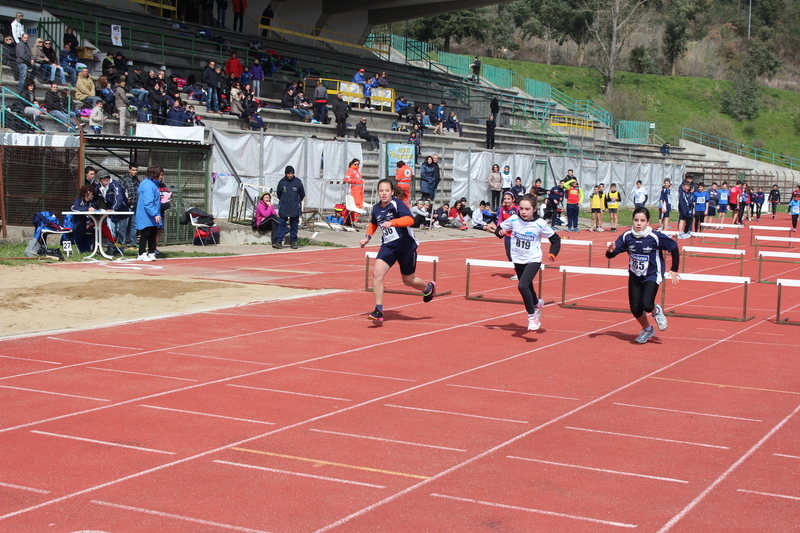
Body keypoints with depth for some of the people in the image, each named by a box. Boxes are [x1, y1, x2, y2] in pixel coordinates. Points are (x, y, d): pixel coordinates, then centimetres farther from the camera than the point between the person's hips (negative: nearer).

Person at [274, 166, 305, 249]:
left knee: (294, 225, 5)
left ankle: (293, 242, 11)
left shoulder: (298, 182, -2)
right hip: (283, 208, 0)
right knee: (281, 224, -4)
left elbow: (302, 195, 9)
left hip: (295, 208, 0)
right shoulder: (282, 182, -1)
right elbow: (278, 194, 14)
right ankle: (279, 241, -2)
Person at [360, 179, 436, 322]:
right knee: (377, 272, -20)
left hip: (406, 247, -4)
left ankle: (428, 288, 48)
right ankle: (378, 311, -16)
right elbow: (373, 224, 26)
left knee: (408, 280, 12)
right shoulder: (376, 209, 3)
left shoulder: (397, 204, -15)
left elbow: (410, 220, -33)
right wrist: (367, 236, 12)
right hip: (388, 247, 4)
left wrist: (392, 222, -44)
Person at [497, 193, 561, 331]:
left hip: (533, 260, -4)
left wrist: (552, 254, -14)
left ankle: (532, 316, -8)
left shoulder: (540, 224, -13)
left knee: (522, 286, -24)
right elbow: (500, 228, 6)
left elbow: (555, 239, -2)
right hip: (518, 260, 4)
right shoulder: (513, 220, -8)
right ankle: (537, 303, 54)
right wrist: (500, 231, -17)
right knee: (527, 288, 20)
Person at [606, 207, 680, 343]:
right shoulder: (627, 236, -13)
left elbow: (674, 247, -7)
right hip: (635, 276, 4)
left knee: (646, 304, -23)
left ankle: (656, 311, 17)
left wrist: (674, 270, -4)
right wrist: (610, 251, -32)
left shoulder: (656, 237, -21)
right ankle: (647, 330, 33)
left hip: (652, 276, -4)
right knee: (635, 308, 2)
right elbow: (611, 255, -8)